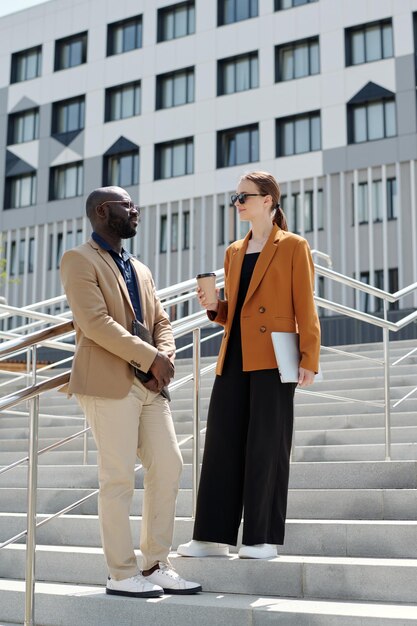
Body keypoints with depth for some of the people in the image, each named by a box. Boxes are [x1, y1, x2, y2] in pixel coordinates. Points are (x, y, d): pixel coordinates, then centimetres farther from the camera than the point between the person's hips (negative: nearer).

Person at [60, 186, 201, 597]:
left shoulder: (141, 269, 22)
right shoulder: (79, 260, -3)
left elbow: (161, 322, 17)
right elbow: (95, 323, -15)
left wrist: (165, 360, -4)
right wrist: (151, 358, -15)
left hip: (150, 385, 8)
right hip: (109, 383, -8)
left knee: (168, 467, 5)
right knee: (118, 477, -4)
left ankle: (156, 565, 16)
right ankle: (121, 575, 6)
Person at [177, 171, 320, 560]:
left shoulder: (293, 247, 1)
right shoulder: (234, 252, 18)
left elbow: (305, 308, -4)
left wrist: (309, 359, -12)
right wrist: (214, 307, 2)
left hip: (272, 359, -6)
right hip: (233, 358, 6)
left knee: (266, 447, -1)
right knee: (221, 444, 5)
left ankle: (263, 539, 9)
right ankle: (214, 535, 12)